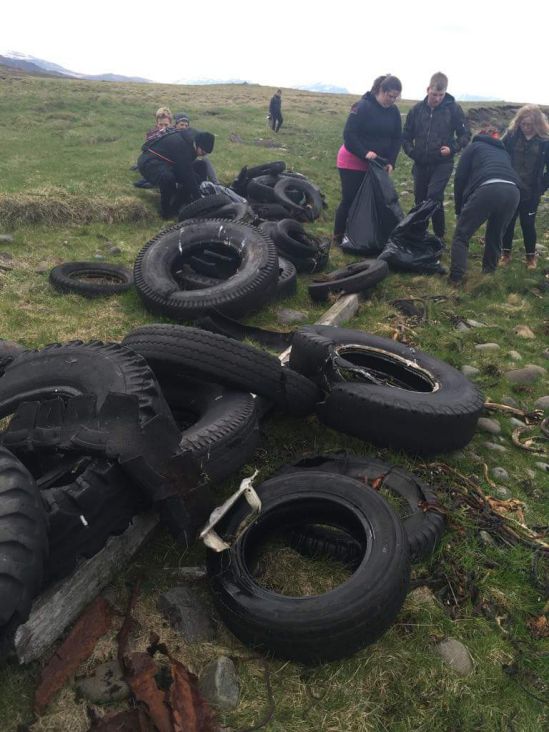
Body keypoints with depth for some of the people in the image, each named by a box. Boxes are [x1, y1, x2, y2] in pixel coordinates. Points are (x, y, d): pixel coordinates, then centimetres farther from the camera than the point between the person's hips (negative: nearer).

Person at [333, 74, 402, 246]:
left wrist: (391, 162, -7)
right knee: (350, 199, -3)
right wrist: (365, 153, -28)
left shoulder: (394, 111, 2)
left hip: (376, 164, 6)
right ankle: (338, 236, 9)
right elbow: (349, 134, -20)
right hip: (353, 162, -6)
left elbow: (396, 138, 6)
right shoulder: (362, 106, -16)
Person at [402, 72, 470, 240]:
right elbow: (406, 136, 12)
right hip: (420, 164, 4)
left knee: (434, 197, -17)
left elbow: (465, 134, 1)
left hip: (442, 164, -3)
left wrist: (452, 148, -14)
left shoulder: (453, 108, -5)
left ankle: (439, 235, -4)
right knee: (420, 199, 9)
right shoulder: (417, 109, 2)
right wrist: (411, 151, -3)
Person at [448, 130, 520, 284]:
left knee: (462, 234, 6)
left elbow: (460, 178, 15)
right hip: (512, 191, 5)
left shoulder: (474, 146, 25)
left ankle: (456, 276, 0)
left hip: (488, 189, -5)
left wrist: (459, 208, 22)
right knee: (496, 236, 24)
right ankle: (489, 271, 33)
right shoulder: (503, 151, 39)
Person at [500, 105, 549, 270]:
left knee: (528, 224, 8)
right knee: (507, 222, 10)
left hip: (531, 193, -1)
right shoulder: (511, 134, -4)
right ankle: (506, 253, 26)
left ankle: (530, 256, 24)